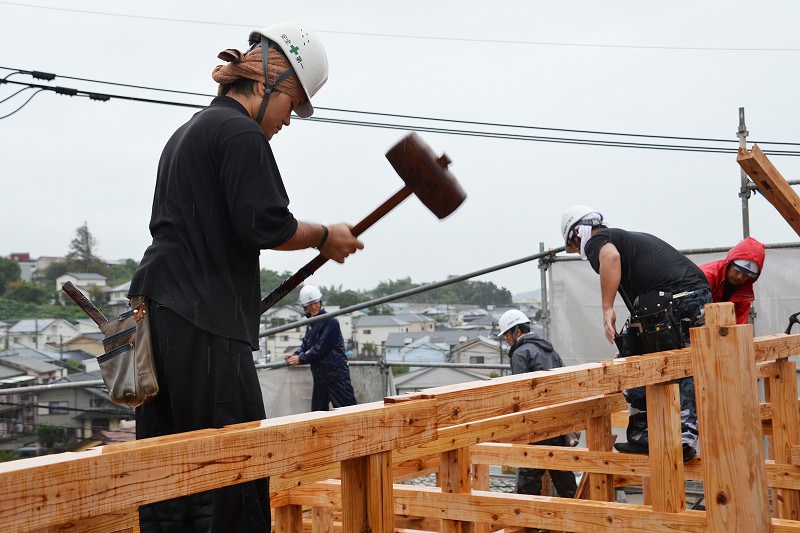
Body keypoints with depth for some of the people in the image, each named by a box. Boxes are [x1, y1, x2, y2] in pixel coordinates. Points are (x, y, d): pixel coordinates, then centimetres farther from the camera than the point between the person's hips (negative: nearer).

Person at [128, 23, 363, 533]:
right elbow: (265, 225, -15)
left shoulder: (188, 132, 24)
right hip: (204, 323, -10)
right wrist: (325, 236, 1)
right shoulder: (241, 132, -7)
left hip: (156, 314, 10)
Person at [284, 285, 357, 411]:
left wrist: (301, 359, -12)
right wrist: (295, 354, 0)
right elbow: (305, 344, 19)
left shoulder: (330, 321, -14)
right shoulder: (311, 322, 13)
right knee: (318, 410, 12)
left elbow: (320, 348, -18)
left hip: (336, 374, -8)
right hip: (319, 376, 9)